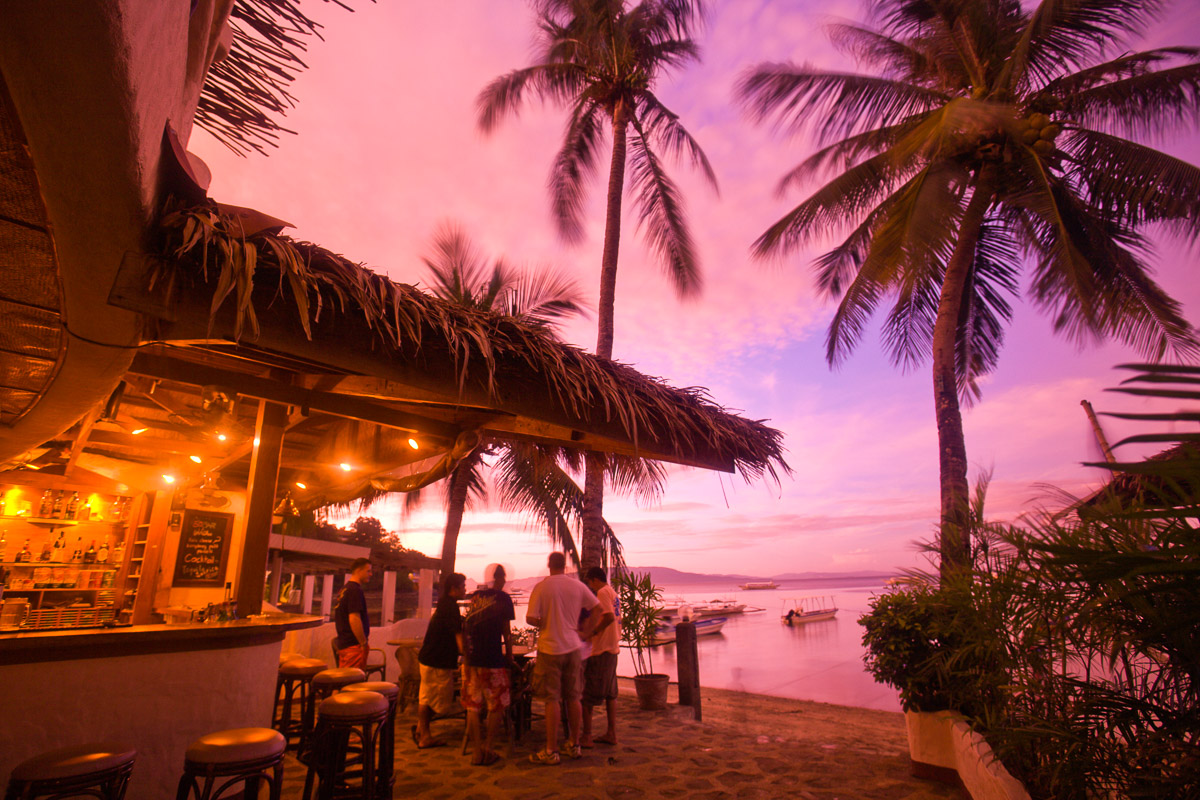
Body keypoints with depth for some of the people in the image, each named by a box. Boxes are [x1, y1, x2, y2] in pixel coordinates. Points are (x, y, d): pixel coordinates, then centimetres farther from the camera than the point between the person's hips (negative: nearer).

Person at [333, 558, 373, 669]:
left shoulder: (344, 589, 16)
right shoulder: (355, 590, -16)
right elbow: (354, 619, -23)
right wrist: (364, 643, -17)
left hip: (342, 644, 10)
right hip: (354, 646, -10)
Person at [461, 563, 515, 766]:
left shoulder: (475, 596, 11)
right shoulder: (502, 598, -3)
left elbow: (467, 627, 16)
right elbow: (506, 631, -2)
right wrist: (509, 656, 9)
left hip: (470, 659, 5)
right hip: (492, 659, -5)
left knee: (473, 706, 12)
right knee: (497, 704, 10)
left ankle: (478, 751, 14)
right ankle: (488, 749, 9)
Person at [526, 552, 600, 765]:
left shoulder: (541, 587, -10)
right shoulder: (577, 586, 1)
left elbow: (530, 618, -13)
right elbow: (597, 608, 5)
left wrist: (544, 624, 6)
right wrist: (586, 632, 12)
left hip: (550, 648, -4)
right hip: (573, 647, 4)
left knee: (552, 700, 3)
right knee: (573, 698, 14)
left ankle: (551, 751, 10)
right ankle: (574, 745, 25)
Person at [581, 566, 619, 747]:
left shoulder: (602, 592, -13)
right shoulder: (612, 593, 15)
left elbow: (609, 616, -27)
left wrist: (591, 633, -19)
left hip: (600, 650, -10)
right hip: (612, 647, 10)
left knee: (588, 694, -1)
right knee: (610, 692, 14)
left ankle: (586, 736, 4)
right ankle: (611, 733, 20)